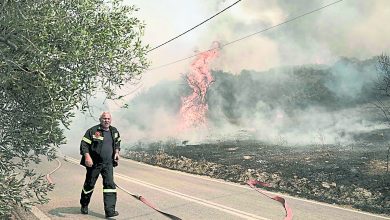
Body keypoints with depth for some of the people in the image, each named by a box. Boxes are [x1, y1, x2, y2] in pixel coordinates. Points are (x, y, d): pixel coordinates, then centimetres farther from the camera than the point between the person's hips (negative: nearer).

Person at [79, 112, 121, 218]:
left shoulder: (114, 131, 8)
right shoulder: (93, 131, -9)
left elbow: (117, 142, 26)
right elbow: (84, 144, -12)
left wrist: (116, 152, 10)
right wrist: (87, 157, -24)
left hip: (108, 164, 3)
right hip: (94, 163, -3)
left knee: (110, 184, -8)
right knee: (89, 185, 10)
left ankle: (110, 210, -9)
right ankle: (84, 205, 33)